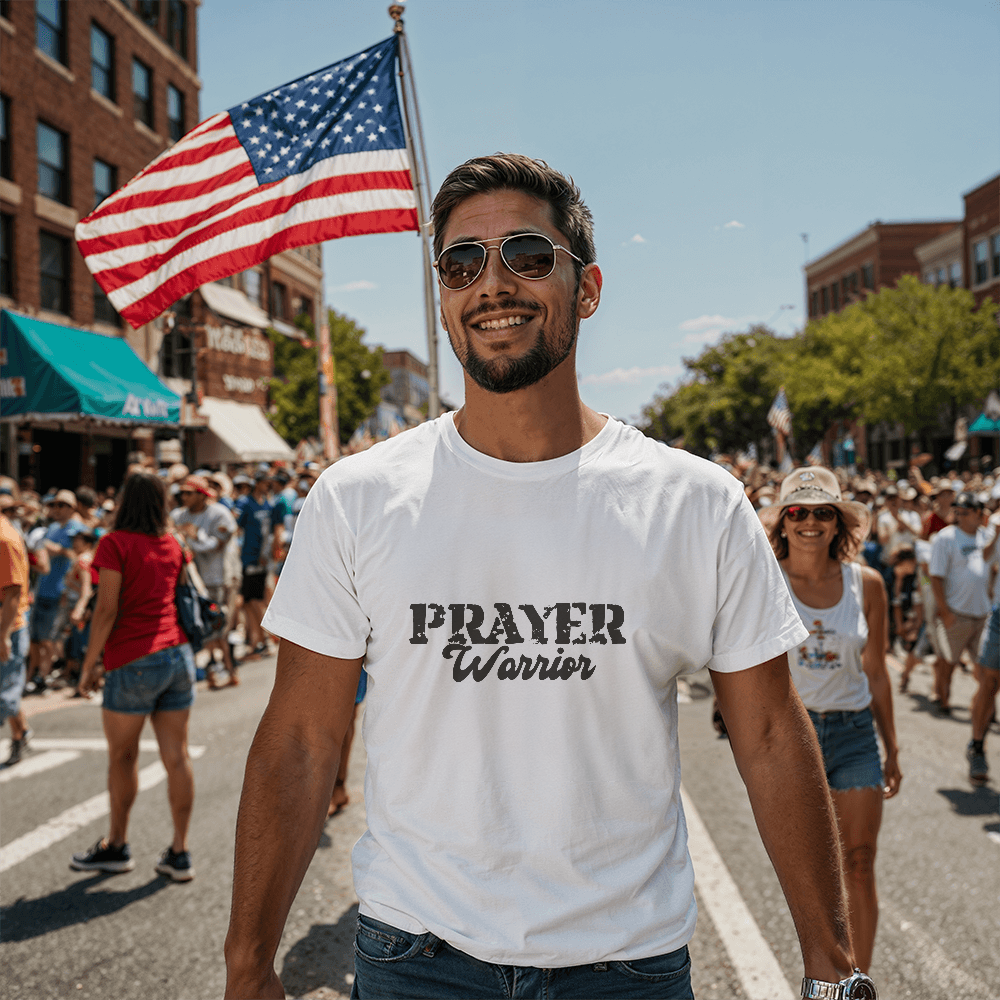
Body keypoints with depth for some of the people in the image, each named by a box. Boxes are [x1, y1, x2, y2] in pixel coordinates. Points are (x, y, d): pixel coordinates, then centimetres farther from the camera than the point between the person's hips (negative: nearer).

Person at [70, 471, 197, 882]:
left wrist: (89, 664, -5)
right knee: (177, 757, 6)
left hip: (133, 662, -5)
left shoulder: (116, 543, -8)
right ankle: (179, 853, 10)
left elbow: (107, 610, -12)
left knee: (121, 756, 11)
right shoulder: (172, 545, 10)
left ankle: (117, 846, 22)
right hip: (178, 655, 5)